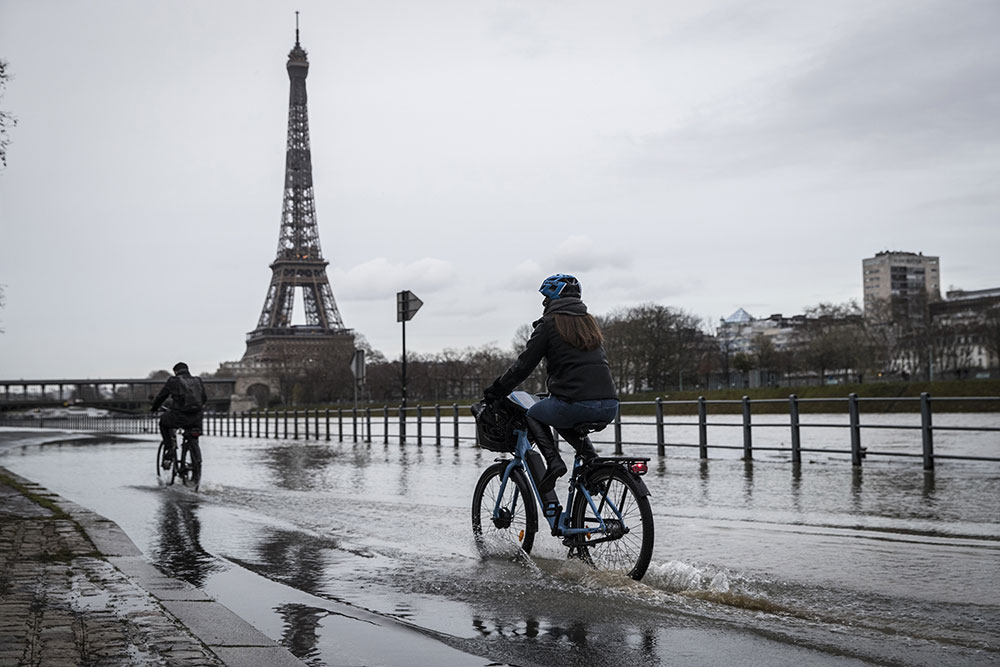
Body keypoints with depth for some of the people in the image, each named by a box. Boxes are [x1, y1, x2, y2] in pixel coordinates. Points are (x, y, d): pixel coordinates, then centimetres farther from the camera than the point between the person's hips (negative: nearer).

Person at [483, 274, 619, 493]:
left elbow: (523, 365, 2)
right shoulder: (589, 322, 20)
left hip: (575, 404, -6)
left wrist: (495, 391, 16)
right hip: (609, 409, 6)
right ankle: (592, 458, 13)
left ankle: (553, 461, 1)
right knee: (561, 418, 34)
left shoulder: (549, 324, 2)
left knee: (533, 415, 23)